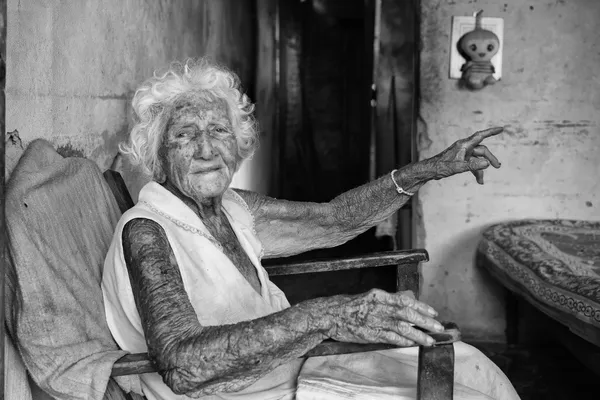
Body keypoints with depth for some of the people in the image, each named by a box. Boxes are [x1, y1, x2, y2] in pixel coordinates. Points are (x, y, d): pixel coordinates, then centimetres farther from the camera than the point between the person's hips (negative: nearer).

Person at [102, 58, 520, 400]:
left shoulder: (234, 208, 4)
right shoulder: (147, 231, -19)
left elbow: (331, 220, 11)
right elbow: (181, 365, -33)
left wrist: (428, 169, 1)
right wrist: (318, 317, -41)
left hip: (289, 365, 8)